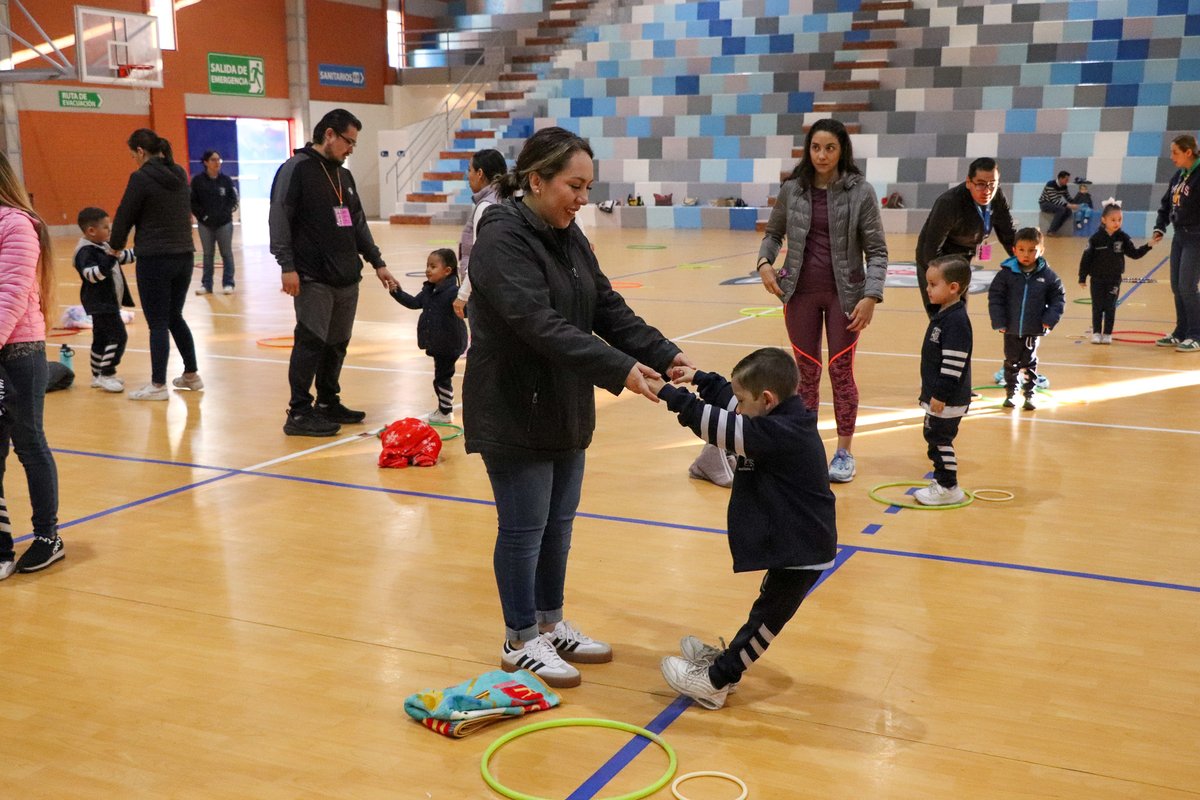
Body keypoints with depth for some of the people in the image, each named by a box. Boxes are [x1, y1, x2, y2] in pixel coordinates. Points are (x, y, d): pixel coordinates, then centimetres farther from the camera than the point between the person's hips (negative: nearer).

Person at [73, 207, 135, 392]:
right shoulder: (85, 251, -19)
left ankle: (98, 376, 26)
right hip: (100, 303, -10)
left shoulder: (104, 246, 10)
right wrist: (110, 259, -39)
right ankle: (105, 375, -7)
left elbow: (122, 257, 27)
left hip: (108, 302, 10)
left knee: (102, 338, 16)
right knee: (117, 337, -13)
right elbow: (92, 274, -32)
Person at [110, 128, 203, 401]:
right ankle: (192, 375, 23)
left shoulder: (141, 178, -11)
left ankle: (158, 385, 6)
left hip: (154, 260, -6)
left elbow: (125, 215, -6)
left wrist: (115, 245, 13)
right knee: (175, 317, 19)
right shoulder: (179, 175, 8)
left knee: (158, 322, 1)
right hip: (183, 256, 6)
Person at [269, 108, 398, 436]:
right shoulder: (297, 168, -7)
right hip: (313, 279, -8)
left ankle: (329, 403, 24)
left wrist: (377, 263, 19)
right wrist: (287, 265, -19)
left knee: (337, 344, 12)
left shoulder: (344, 175, 18)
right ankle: (299, 413, -1)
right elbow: (279, 218, -13)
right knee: (311, 342, -8)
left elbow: (358, 224, 23)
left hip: (347, 279, 8)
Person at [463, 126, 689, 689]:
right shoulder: (502, 240, -19)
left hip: (564, 410, 8)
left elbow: (607, 309, 6)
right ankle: (520, 642, 20)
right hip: (512, 414, -8)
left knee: (558, 524, 16)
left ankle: (551, 626, 33)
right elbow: (541, 325, -30)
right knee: (524, 528, 3)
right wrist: (619, 369, -35)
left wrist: (664, 354, -9)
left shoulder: (568, 237, 8)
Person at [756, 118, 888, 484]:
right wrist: (765, 262, -5)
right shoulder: (792, 189, 0)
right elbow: (773, 233, 14)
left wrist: (871, 296, -17)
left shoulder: (860, 191, -7)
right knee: (806, 372, 11)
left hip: (844, 295, -2)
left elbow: (876, 250, -5)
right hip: (800, 293, 2)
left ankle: (844, 452, 19)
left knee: (841, 372, 5)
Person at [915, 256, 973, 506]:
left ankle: (949, 489, 9)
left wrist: (940, 395, -21)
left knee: (940, 440, -2)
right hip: (937, 395, 10)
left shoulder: (956, 320, -21)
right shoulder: (943, 315, 10)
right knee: (933, 436, 18)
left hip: (949, 400, -10)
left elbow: (953, 363, -24)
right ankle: (941, 480, 30)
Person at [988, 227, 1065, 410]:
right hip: (1011, 329, 0)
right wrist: (999, 322, -11)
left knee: (1029, 361, 10)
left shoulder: (1047, 275, -7)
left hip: (1034, 330, 0)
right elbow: (995, 297, -5)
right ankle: (1010, 392, 29)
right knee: (1011, 361, 14)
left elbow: (1058, 298, 1)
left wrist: (1049, 320, -10)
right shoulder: (1006, 273, -10)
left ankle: (1029, 394, 22)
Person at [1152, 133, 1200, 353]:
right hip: (1179, 236, 8)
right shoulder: (1178, 175, 9)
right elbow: (1166, 204, 15)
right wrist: (1160, 228, 5)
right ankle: (1181, 333, 20)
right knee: (1176, 287, 10)